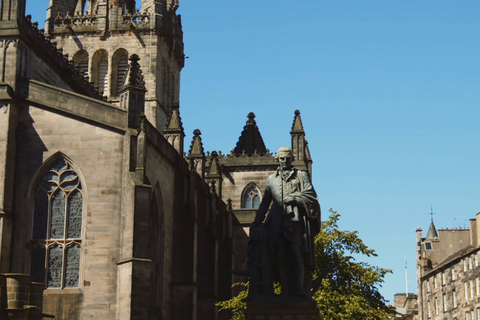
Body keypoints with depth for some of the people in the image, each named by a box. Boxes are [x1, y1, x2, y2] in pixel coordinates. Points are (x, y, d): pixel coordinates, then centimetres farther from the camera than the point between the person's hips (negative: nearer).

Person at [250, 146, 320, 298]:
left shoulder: (301, 175, 15)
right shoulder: (271, 179, 23)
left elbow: (311, 195, 6)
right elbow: (264, 203, 24)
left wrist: (294, 197, -7)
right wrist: (256, 222, 18)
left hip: (296, 219, -3)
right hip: (278, 222, 3)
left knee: (296, 253, -17)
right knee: (281, 256, -6)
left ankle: (300, 290, -19)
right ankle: (287, 292, -6)